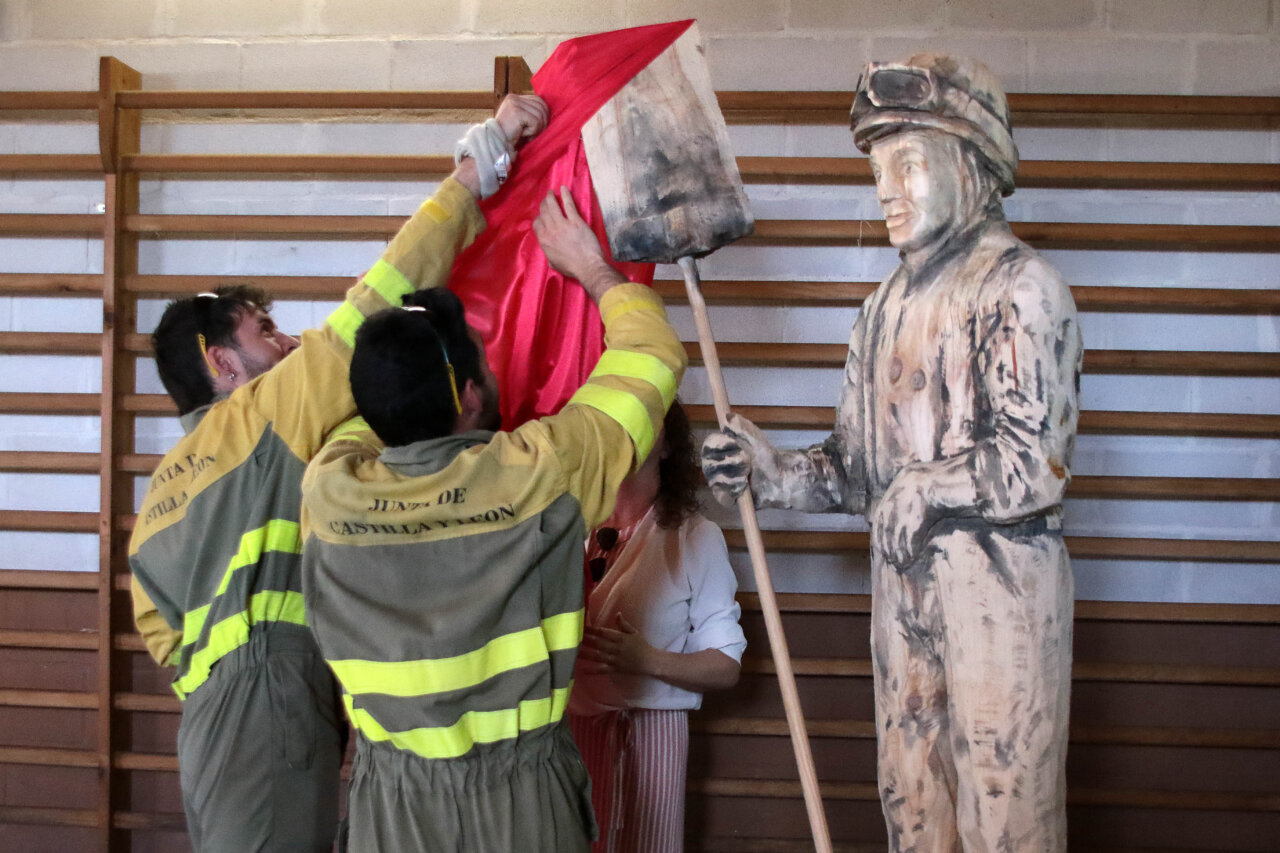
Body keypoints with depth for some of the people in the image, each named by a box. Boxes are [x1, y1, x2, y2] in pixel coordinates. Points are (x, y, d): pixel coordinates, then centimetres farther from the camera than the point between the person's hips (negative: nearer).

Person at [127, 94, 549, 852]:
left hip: (214, 724, 9)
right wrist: (477, 166, -8)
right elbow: (379, 299, -9)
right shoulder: (267, 412, -3)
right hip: (268, 724, -9)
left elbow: (162, 630, 20)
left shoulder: (166, 482, 21)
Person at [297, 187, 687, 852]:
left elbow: (369, 414, 15)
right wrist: (590, 266, 14)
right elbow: (651, 355, -3)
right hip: (520, 797, -2)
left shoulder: (328, 490, -9)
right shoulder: (539, 474, -17)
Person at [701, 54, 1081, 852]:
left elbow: (1037, 461, -18)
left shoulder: (1021, 286, -9)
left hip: (1001, 581, -7)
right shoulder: (888, 306, 14)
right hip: (902, 581, 7)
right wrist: (772, 470, -3)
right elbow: (855, 467, 13)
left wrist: (926, 486, -12)